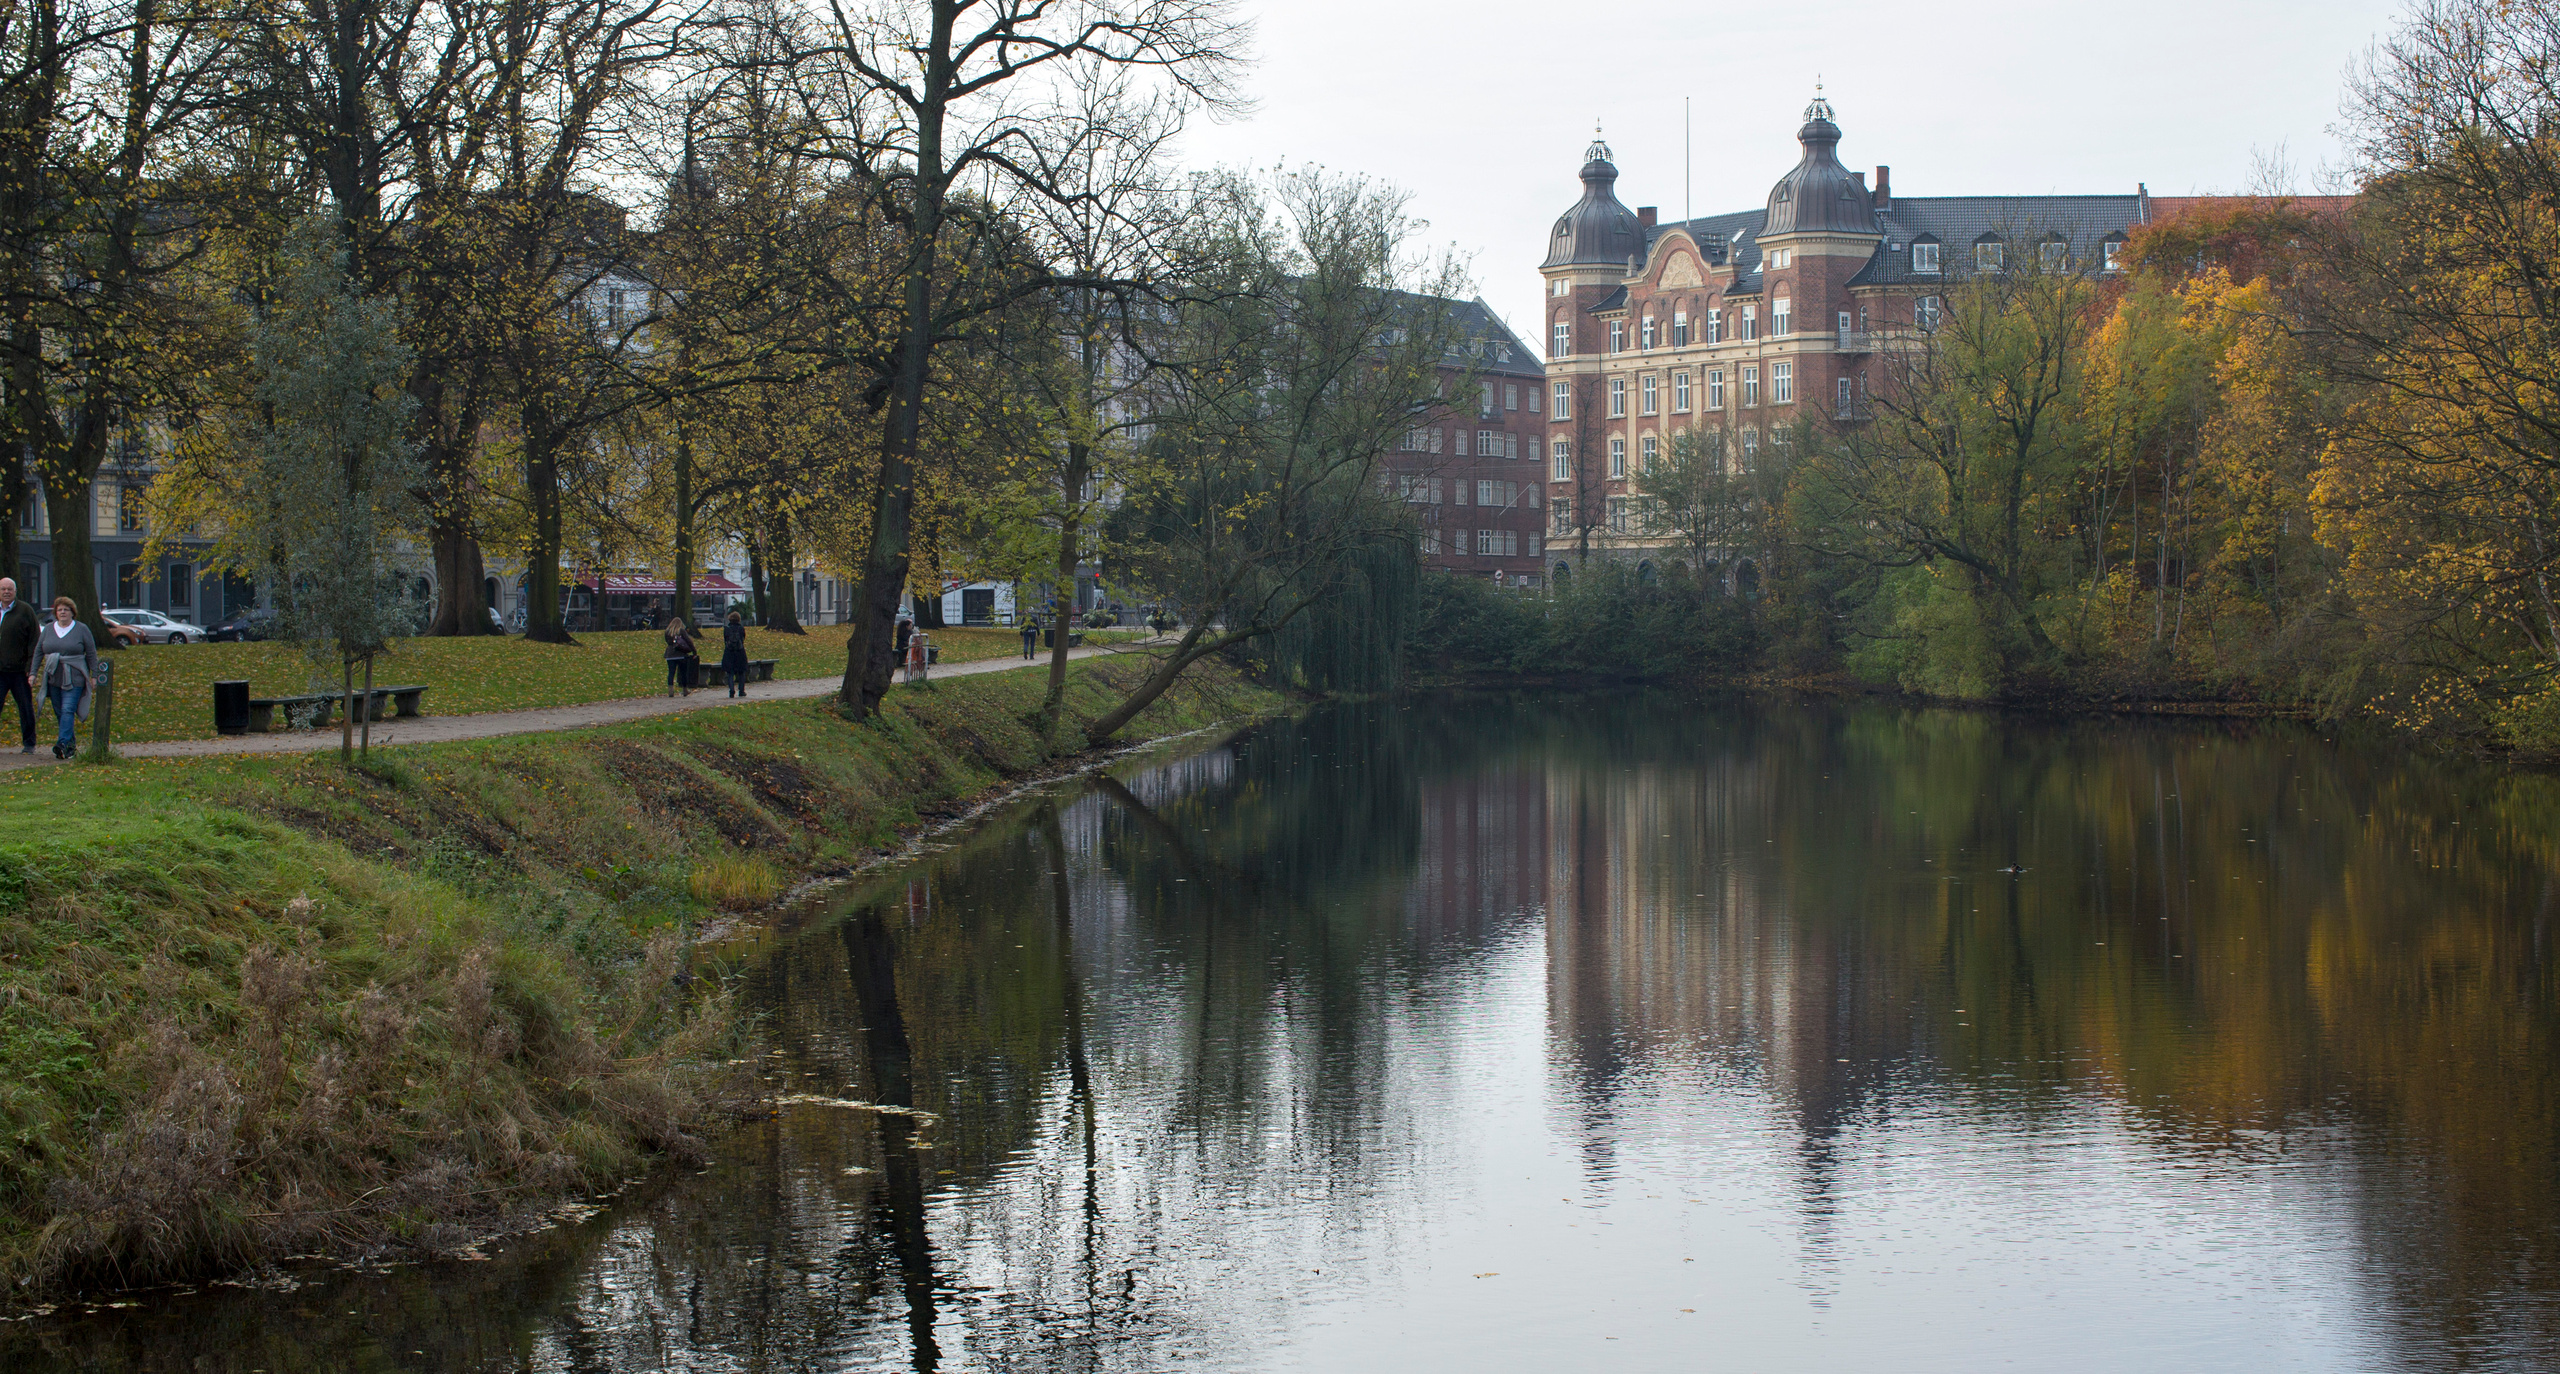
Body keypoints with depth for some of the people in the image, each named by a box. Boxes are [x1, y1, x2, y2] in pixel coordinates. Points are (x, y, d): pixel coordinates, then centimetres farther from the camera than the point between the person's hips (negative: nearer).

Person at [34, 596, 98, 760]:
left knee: (68, 710, -15)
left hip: (73, 679, -5)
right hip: (53, 678, 5)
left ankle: (63, 744, -24)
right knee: (59, 713, 6)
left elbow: (91, 653, 2)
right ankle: (71, 745, 15)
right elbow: (38, 652, 14)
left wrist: (94, 675, -1)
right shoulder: (48, 630, 11)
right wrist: (33, 673, 7)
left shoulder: (82, 629, 0)